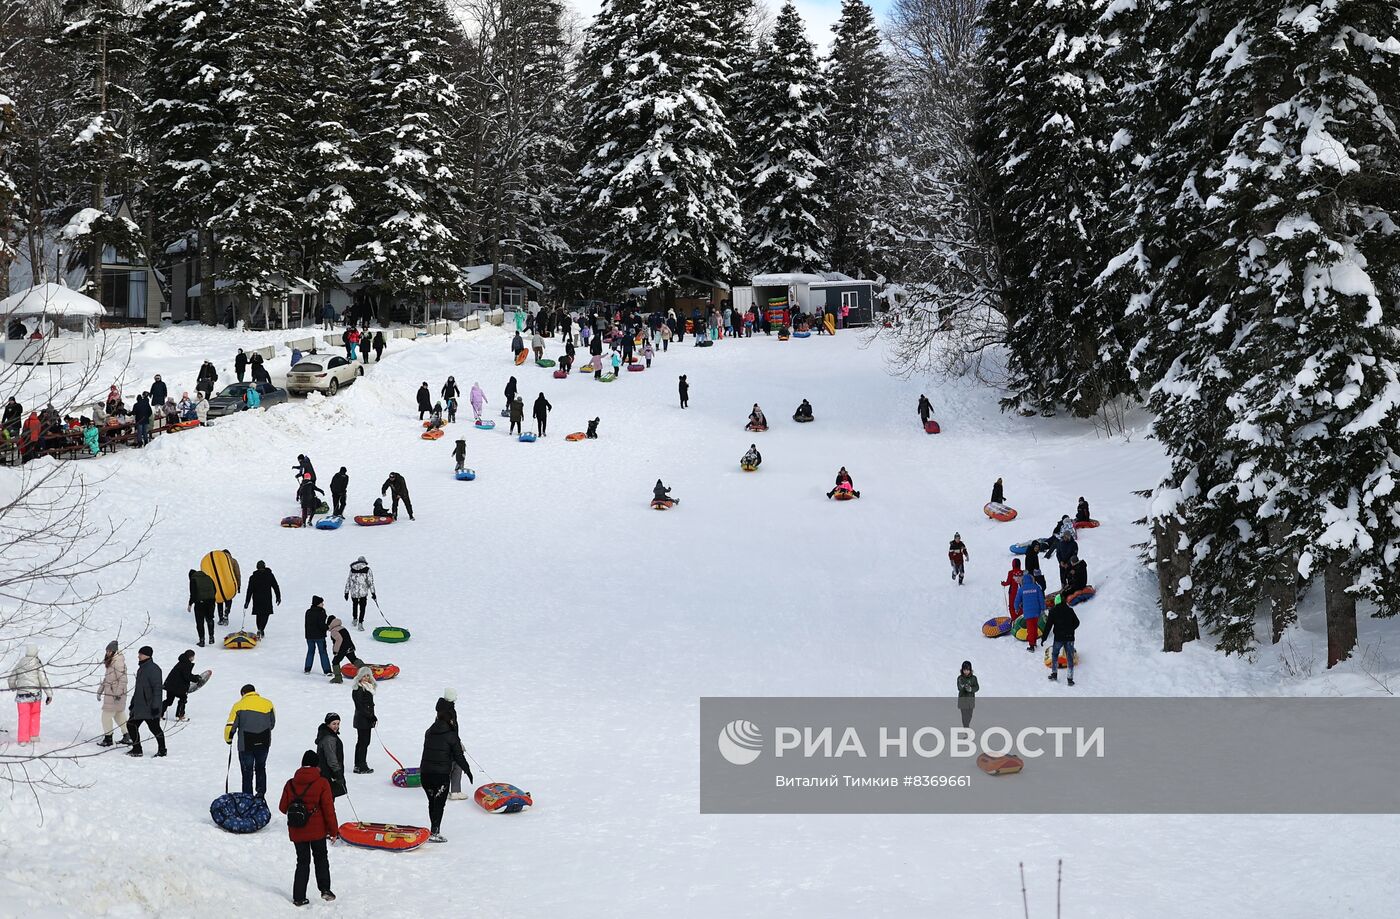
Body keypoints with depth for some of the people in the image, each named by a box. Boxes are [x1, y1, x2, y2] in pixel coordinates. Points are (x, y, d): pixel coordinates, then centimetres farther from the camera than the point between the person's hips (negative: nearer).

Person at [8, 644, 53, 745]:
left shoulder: (20, 664, 3)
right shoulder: (37, 664, -7)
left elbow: (11, 679, 13)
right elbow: (43, 680, -11)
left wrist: (13, 687, 36)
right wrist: (49, 695, -6)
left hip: (21, 694, 1)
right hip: (35, 694, -1)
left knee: (24, 717, 5)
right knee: (35, 714, 18)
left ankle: (23, 739, -2)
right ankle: (33, 736, 17)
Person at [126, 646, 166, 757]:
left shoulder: (153, 669, -14)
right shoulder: (141, 668, 15)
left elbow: (157, 689, -19)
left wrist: (155, 706, -22)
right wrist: (132, 704, 25)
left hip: (150, 707, -9)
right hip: (139, 706, 9)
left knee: (154, 728, -2)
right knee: (131, 725, 6)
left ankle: (162, 750, 11)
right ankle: (136, 749, 15)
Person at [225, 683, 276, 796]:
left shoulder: (239, 705, -6)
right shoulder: (267, 704, 3)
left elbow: (230, 726, -8)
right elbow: (272, 724, 14)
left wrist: (228, 739, 10)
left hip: (246, 744, -3)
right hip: (264, 744, 3)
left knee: (247, 772, 7)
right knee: (261, 768, 23)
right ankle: (261, 792, 12)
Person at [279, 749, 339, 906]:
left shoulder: (290, 784, -2)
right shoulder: (322, 783, -11)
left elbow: (283, 807, 4)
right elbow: (328, 809, -10)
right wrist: (334, 830, -1)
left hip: (297, 832, 2)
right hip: (317, 830, -2)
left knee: (303, 862, 13)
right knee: (321, 858, 19)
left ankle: (298, 897, 9)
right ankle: (324, 889, 7)